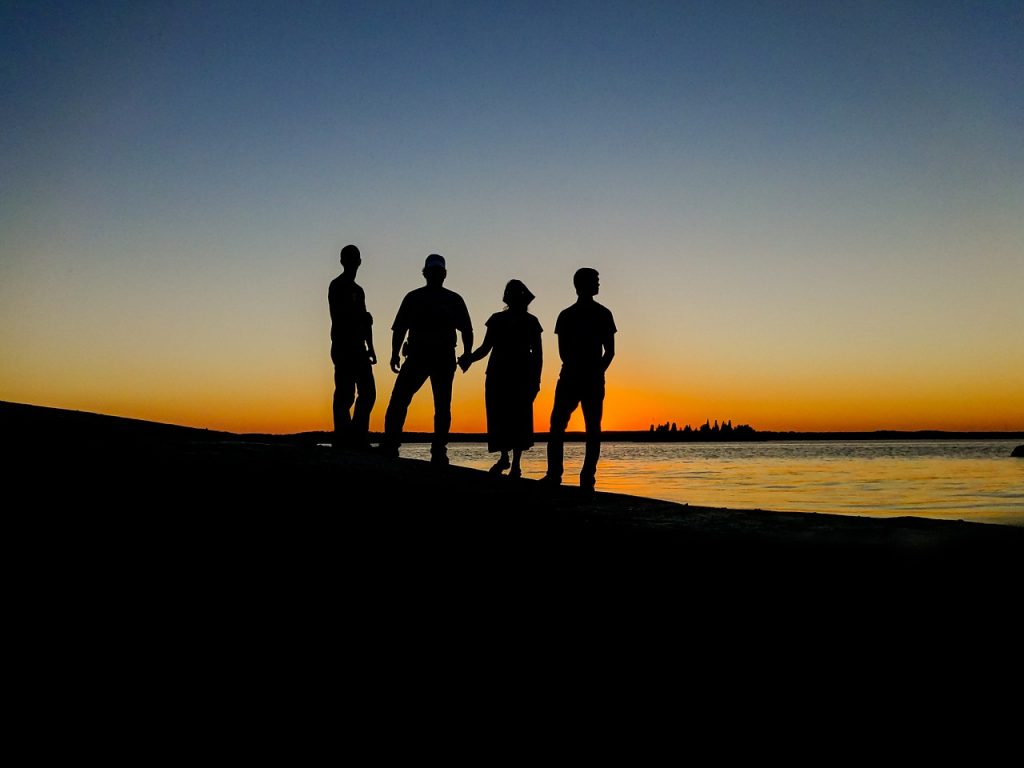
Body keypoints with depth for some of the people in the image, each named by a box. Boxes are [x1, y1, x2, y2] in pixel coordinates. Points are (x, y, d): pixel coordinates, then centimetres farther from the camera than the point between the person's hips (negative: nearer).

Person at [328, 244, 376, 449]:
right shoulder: (338, 286, -1)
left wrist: (370, 347, 17)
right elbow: (338, 316, -14)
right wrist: (363, 317, -9)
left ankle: (357, 439, 5)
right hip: (343, 348, -9)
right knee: (345, 394, -12)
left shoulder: (357, 290, 24)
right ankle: (342, 440, -12)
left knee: (368, 393, 3)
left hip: (358, 349, 9)